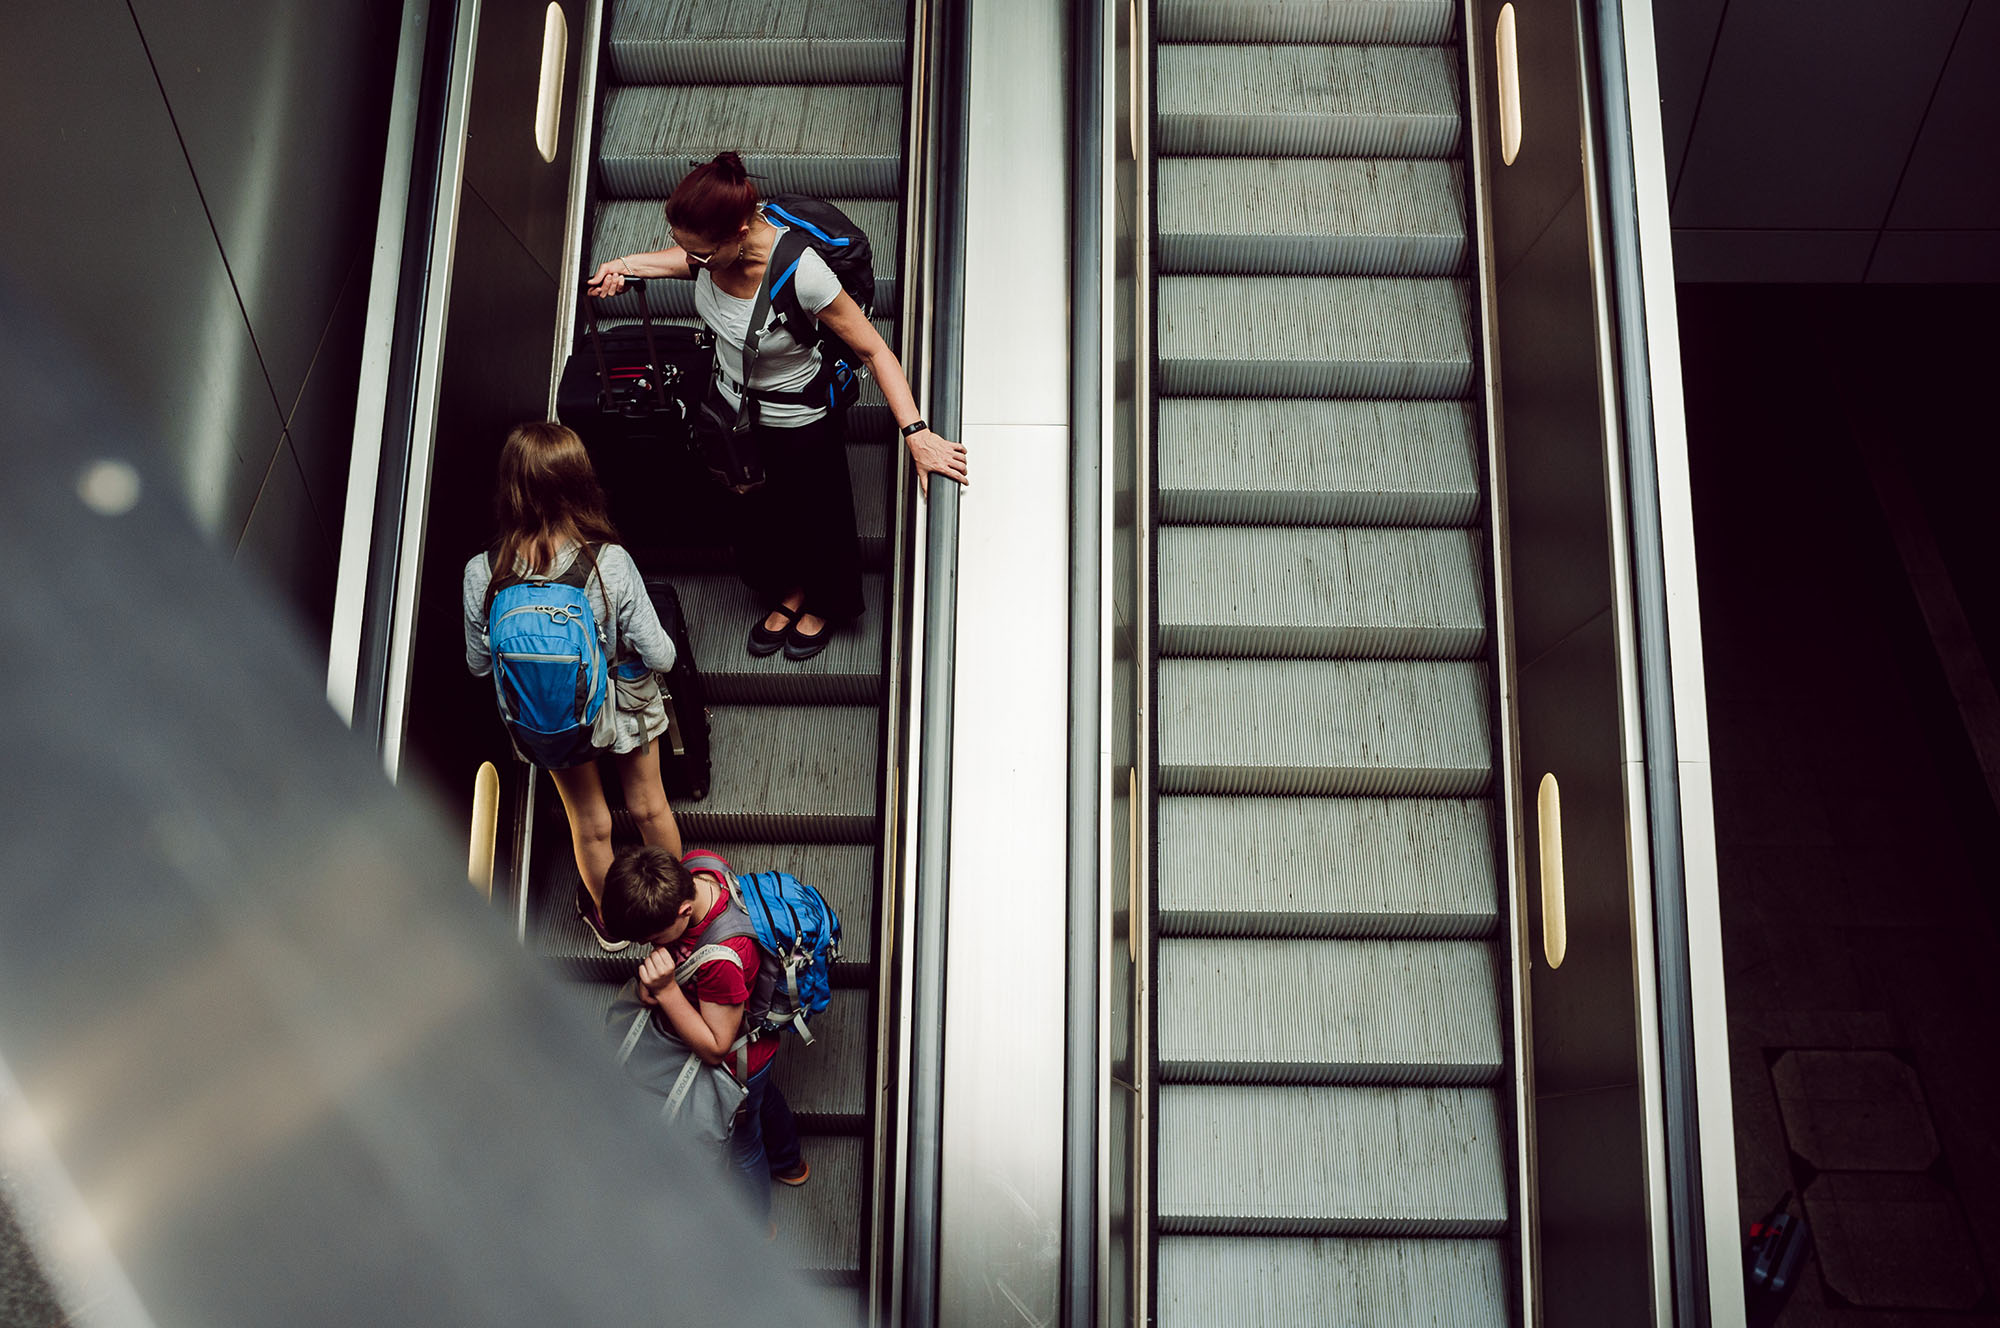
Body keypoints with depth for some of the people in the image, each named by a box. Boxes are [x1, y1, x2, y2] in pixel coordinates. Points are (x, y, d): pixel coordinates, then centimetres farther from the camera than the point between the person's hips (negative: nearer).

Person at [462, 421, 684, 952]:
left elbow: (479, 664, -11)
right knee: (649, 807, 28)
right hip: (624, 707, -1)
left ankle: (608, 918, 53)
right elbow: (659, 655, -23)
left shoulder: (481, 574, -29)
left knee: (589, 823, 28)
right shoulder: (611, 563, -34)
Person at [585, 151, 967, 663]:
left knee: (816, 515, 23)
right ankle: (789, 592, 58)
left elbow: (873, 349, -30)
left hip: (798, 424, -5)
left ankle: (826, 603, 54)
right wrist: (626, 265, -11)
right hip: (734, 404, 5)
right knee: (760, 510, 29)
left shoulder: (801, 274, -41)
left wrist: (917, 433, -34)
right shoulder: (713, 239, -24)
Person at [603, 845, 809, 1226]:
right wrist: (651, 980, -21)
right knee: (764, 1099, 37)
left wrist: (665, 991, -41)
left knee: (740, 1145, 23)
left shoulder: (724, 959, -48)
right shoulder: (691, 876, -25)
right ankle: (789, 1163, 67)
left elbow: (715, 1048, -34)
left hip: (737, 1061, -7)